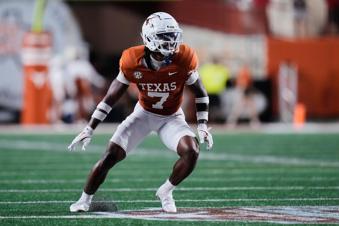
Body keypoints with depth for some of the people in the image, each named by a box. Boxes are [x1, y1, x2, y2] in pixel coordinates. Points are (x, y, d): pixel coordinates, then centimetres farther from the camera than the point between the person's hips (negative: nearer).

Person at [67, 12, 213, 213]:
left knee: (192, 152, -26)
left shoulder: (183, 60, -23)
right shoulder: (133, 62, -21)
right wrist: (90, 129, -10)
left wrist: (203, 126, -13)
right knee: (111, 156, -12)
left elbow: (200, 93, -5)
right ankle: (85, 199, 9)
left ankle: (166, 192, 0)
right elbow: (112, 97, -9)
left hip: (172, 118, 0)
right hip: (144, 114, 0)